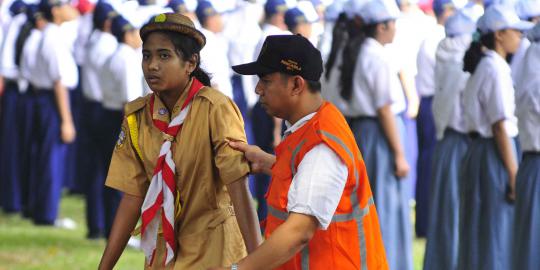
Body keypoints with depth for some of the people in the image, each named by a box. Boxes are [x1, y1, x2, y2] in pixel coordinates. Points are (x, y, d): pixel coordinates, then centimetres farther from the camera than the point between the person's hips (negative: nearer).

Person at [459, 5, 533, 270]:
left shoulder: (483, 66, 12)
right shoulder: (496, 69, -16)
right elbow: (501, 128, -19)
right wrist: (514, 177, -17)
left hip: (480, 150, 9)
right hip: (495, 156, -9)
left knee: (481, 233, 14)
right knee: (496, 234, -4)